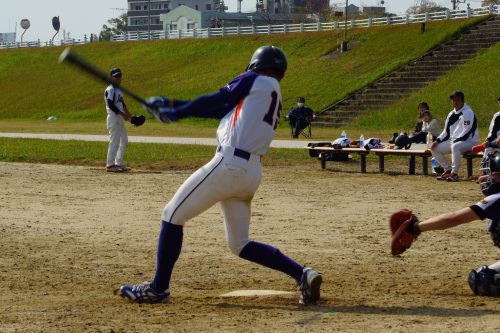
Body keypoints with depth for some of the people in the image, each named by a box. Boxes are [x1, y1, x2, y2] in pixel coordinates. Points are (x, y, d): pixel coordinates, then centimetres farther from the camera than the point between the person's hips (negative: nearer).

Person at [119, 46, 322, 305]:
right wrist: (172, 104, 22)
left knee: (173, 214, 2)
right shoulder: (274, 97, 24)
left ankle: (158, 288, 3)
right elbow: (220, 108, 23)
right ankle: (301, 274, 1)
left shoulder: (256, 81, 2)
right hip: (252, 173, 9)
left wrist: (175, 113, 14)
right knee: (240, 244, 16)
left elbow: (215, 101, 3)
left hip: (229, 164, -9)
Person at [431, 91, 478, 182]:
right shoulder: (451, 114, 13)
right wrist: (438, 140, 1)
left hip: (469, 141, -9)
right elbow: (446, 131, 16)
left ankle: (454, 173, -34)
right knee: (435, 148, 1)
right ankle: (447, 170, 7)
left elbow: (466, 133, -20)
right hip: (453, 141, 9)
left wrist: (455, 141, -24)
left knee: (455, 146, -40)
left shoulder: (468, 112, -13)